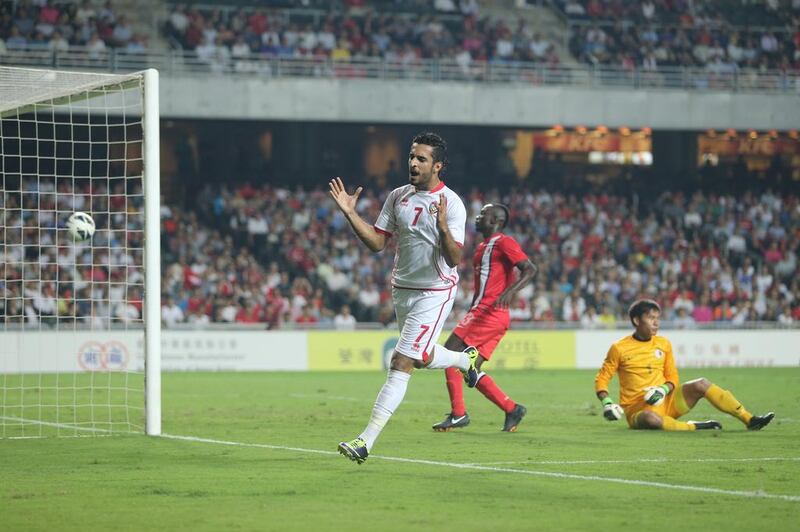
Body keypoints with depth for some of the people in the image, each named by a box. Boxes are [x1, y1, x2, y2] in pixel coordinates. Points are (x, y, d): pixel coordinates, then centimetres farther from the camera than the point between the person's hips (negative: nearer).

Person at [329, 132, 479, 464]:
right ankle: (467, 359, 55)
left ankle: (367, 440, -16)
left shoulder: (451, 204, -14)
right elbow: (377, 243, 5)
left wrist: (443, 227, -39)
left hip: (434, 293, -7)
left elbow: (454, 258, -21)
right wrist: (350, 214, -7)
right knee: (423, 358, 22)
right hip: (402, 290, 7)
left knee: (401, 364, -13)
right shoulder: (397, 197, 4)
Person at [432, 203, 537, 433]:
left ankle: (458, 414, -13)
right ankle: (512, 409, 5)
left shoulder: (504, 242, -7)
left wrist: (510, 291, -31)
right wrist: (472, 309, 27)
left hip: (489, 312, -10)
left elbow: (530, 269, -16)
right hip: (481, 311, 10)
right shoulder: (483, 247, 23)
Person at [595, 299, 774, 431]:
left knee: (701, 384, -17)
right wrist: (606, 402, -18)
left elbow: (672, 377, 11)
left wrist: (664, 390, -11)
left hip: (665, 402, 5)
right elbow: (602, 379, 0)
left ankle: (749, 420, -17)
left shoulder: (663, 344, 8)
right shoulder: (619, 348, -5)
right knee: (651, 418, -42)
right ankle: (694, 427, -28)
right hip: (638, 410, -4)